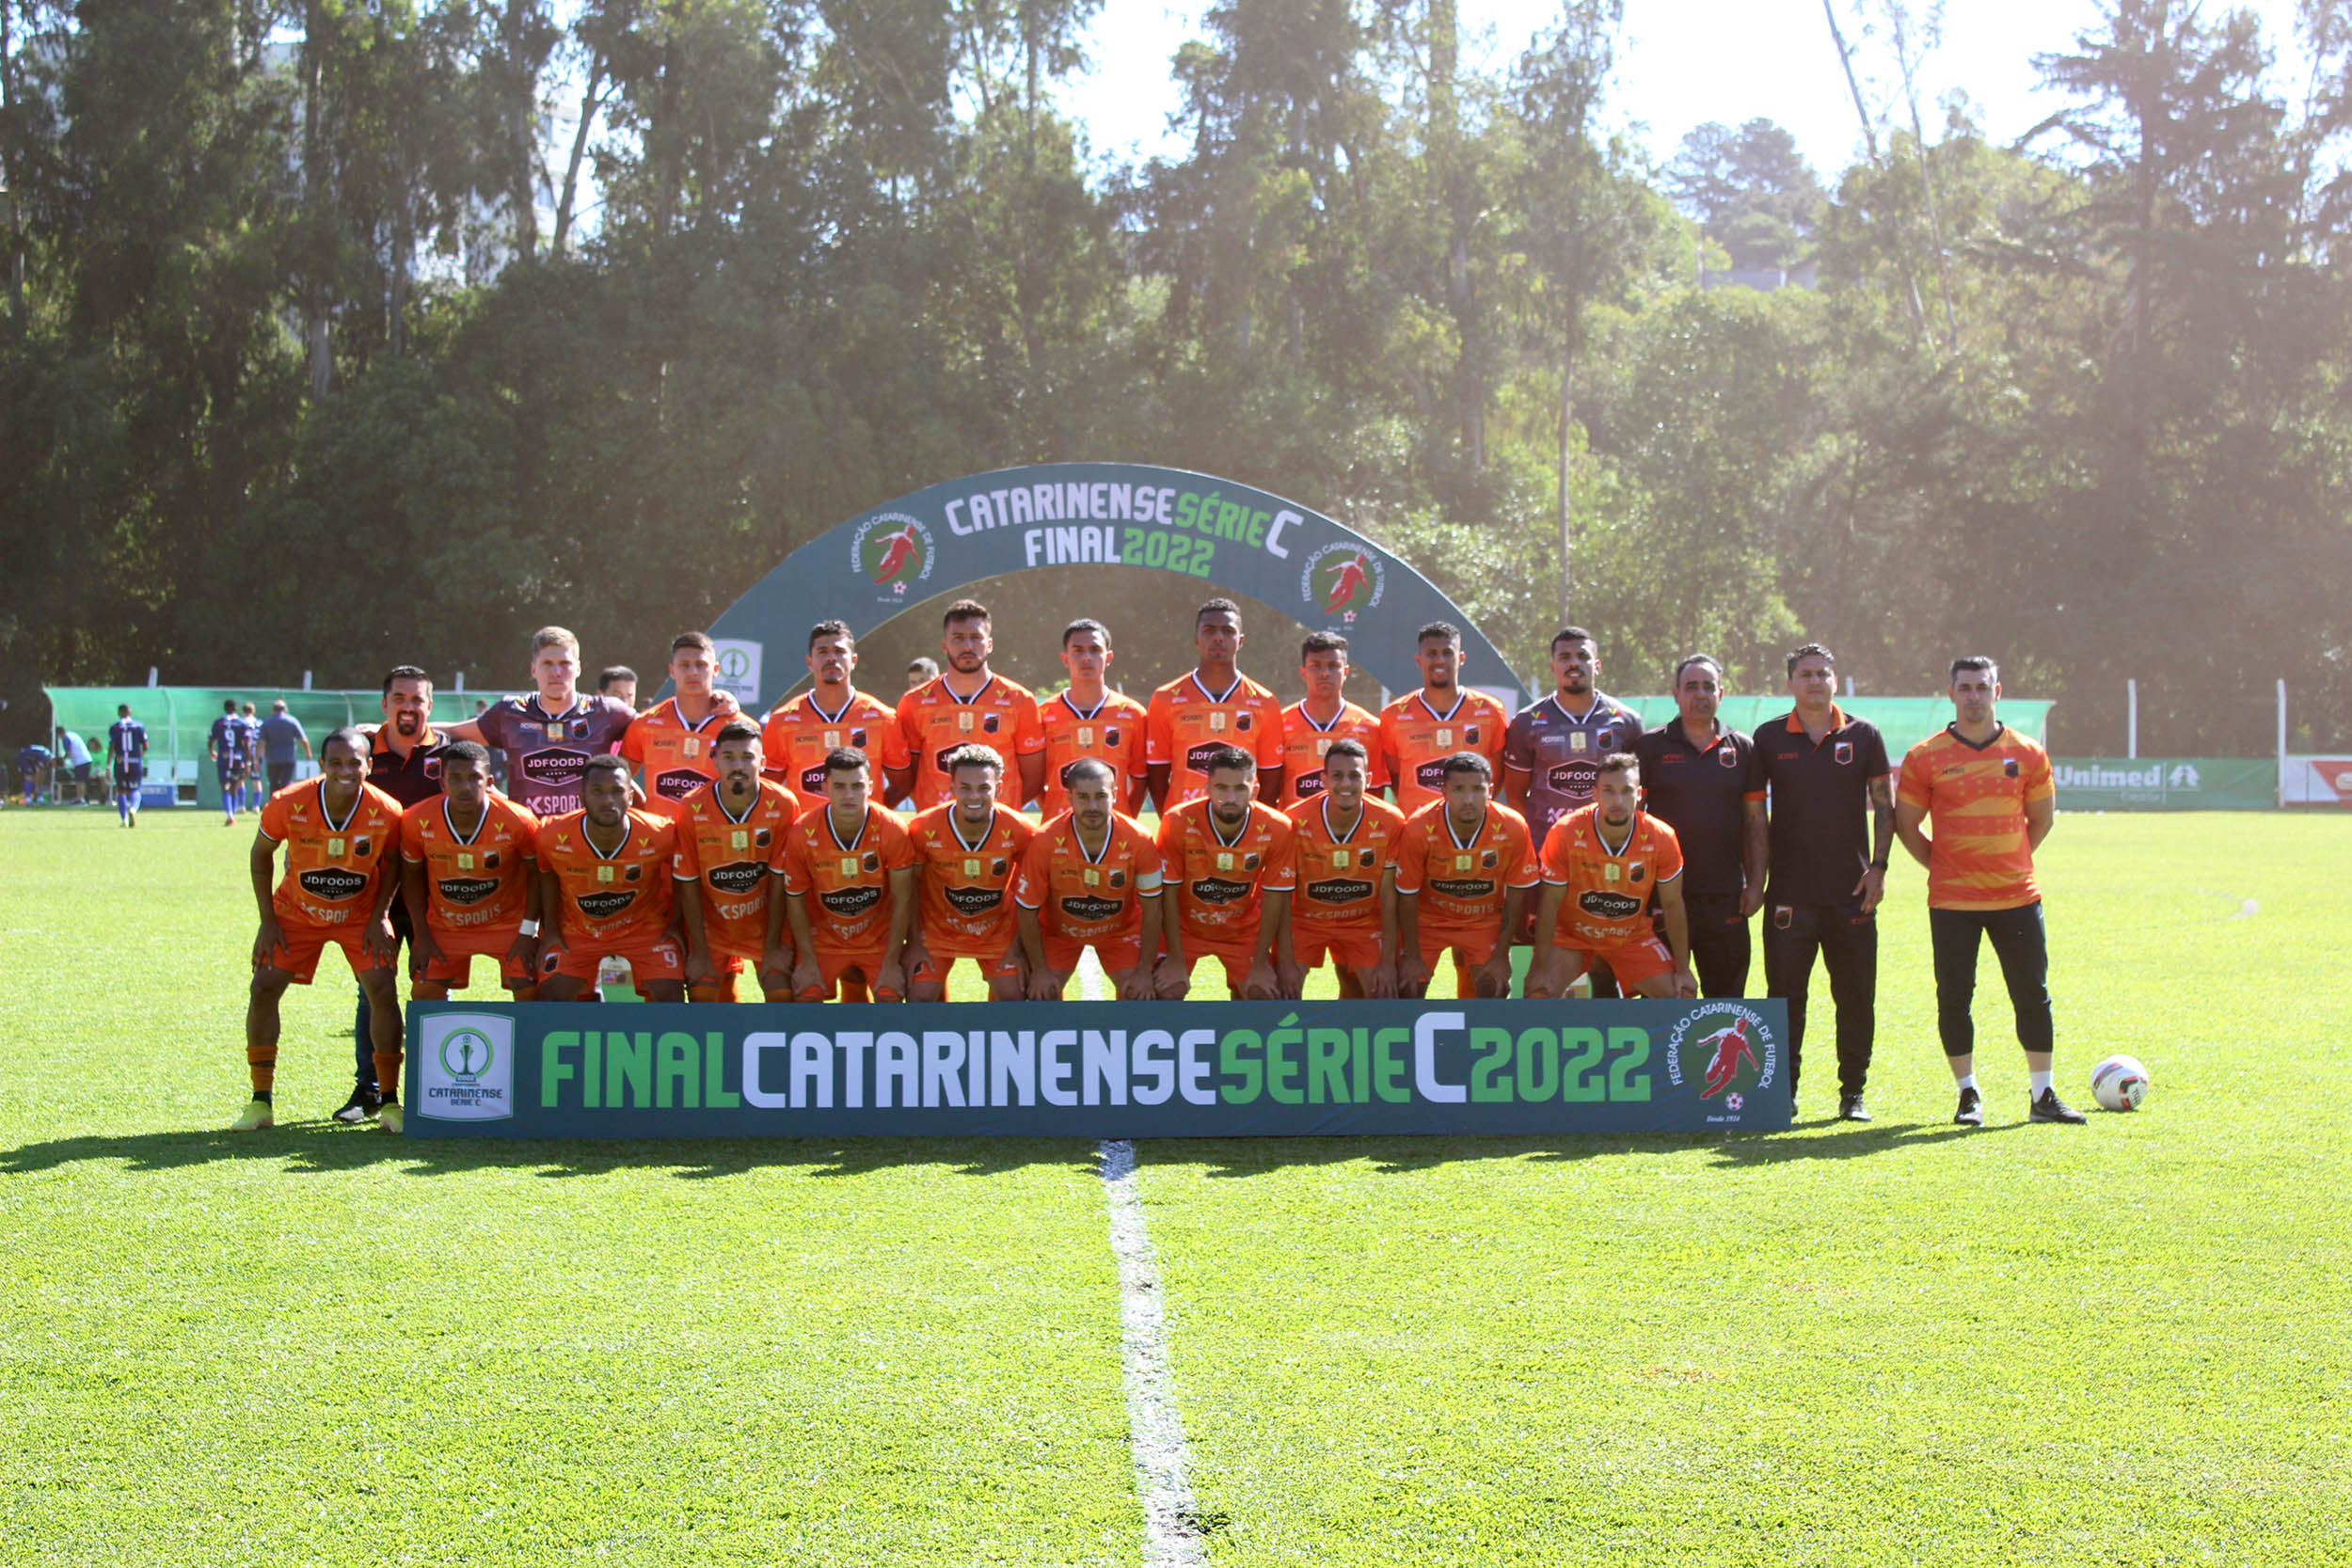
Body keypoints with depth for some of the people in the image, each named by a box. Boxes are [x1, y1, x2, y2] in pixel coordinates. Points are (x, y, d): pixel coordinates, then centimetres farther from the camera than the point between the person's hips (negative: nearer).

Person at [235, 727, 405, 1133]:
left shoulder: (386, 813, -23)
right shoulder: (288, 805, -24)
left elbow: (392, 863, -2)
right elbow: (261, 854, -5)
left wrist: (379, 916, -10)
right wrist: (267, 920, -7)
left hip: (360, 913, -1)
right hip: (297, 912, 1)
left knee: (382, 991, -15)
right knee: (263, 988, -9)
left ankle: (389, 1103, -3)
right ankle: (261, 1103, 3)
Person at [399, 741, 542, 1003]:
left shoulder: (516, 822, -24)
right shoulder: (417, 821, -20)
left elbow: (537, 873, -8)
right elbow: (412, 876, -2)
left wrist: (528, 932, -12)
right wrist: (421, 935, -4)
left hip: (507, 922, -1)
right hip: (444, 925, 2)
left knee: (530, 994, -12)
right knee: (424, 993, -6)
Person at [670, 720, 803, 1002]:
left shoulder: (784, 805, -18)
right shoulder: (691, 810, -18)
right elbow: (688, 887, -11)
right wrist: (699, 953, -10)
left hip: (765, 924, 0)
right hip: (711, 925, 0)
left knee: (782, 993, -13)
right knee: (701, 992, -12)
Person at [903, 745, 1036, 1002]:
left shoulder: (1019, 832, -22)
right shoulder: (924, 829, -24)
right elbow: (910, 886, -8)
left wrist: (1019, 945, -6)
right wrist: (915, 943, -6)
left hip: (998, 931, 0)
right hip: (937, 930, 0)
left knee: (1013, 998, -7)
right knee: (919, 1000, -7)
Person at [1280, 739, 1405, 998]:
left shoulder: (1389, 823, -19)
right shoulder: (1297, 822, -24)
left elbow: (1389, 898, -12)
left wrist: (1388, 962, -13)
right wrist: (1286, 963, -20)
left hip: (1362, 921, 1)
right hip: (1305, 920, -1)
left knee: (1384, 994, -8)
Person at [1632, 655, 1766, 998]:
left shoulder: (1743, 749, 11)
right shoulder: (1649, 746, 3)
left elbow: (1755, 823, 12)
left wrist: (1756, 883, 4)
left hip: (1726, 897, 2)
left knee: (1727, 993, 5)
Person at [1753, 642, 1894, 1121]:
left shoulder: (1863, 735, 5)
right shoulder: (1768, 738, 5)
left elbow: (1884, 805, 8)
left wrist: (1878, 867, -1)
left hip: (1852, 890, 0)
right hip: (1789, 891, 0)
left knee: (1856, 994, 2)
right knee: (1785, 994, 1)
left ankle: (1853, 1091, 11)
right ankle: (1784, 1090, 8)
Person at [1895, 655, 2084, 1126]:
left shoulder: (2027, 754, 4)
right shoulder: (1925, 758, -1)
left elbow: (2042, 818, 16)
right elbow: (1906, 824, 6)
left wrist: (2011, 862, 11)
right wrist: (1943, 865, 2)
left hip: (2017, 897, 1)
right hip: (1952, 901, -1)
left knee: (2033, 996, 3)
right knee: (1954, 999, 0)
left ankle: (2042, 1095, 13)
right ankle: (1968, 1095, 12)